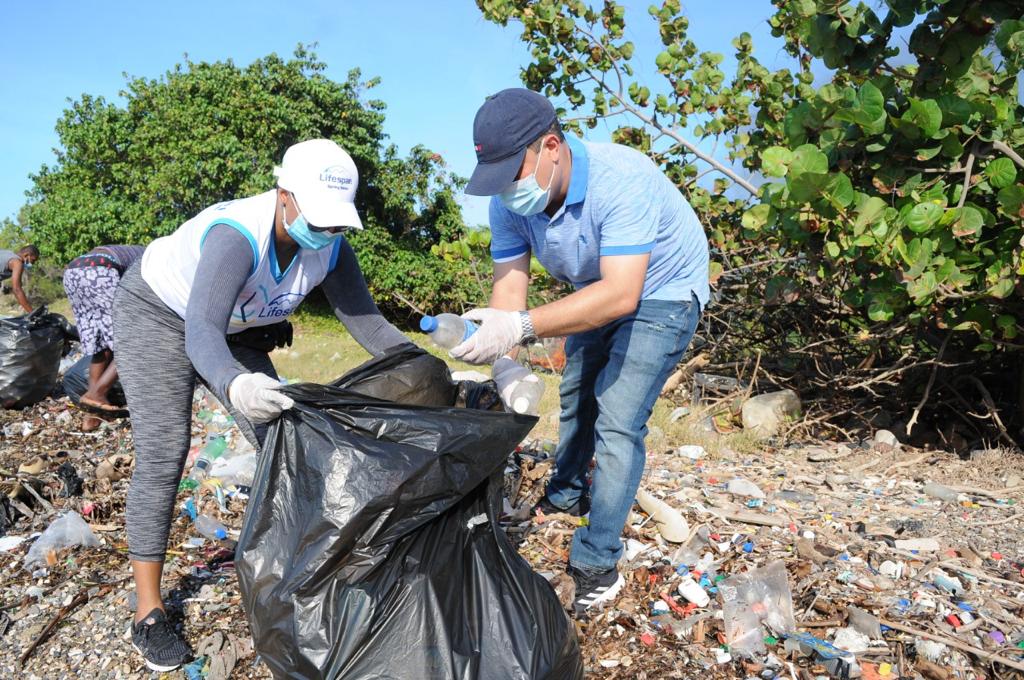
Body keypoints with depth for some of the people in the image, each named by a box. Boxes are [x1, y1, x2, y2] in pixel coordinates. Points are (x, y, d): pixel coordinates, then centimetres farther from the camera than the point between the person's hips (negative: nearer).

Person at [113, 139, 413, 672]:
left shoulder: (330, 247, -21)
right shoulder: (237, 235, -40)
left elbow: (367, 322, -20)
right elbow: (202, 332, -51)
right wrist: (234, 386, -72)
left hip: (234, 330, 6)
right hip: (157, 313, -6)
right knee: (163, 453, -13)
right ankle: (147, 612, -3)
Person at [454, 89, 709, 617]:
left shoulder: (622, 180, -39)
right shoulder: (509, 200, -18)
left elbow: (621, 295, -46)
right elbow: (509, 286, -20)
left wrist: (521, 327, -56)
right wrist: (490, 352, -38)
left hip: (660, 293, -7)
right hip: (599, 293, 7)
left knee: (616, 421, -15)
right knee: (576, 395, 19)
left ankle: (597, 567, -3)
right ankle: (566, 495, 44)